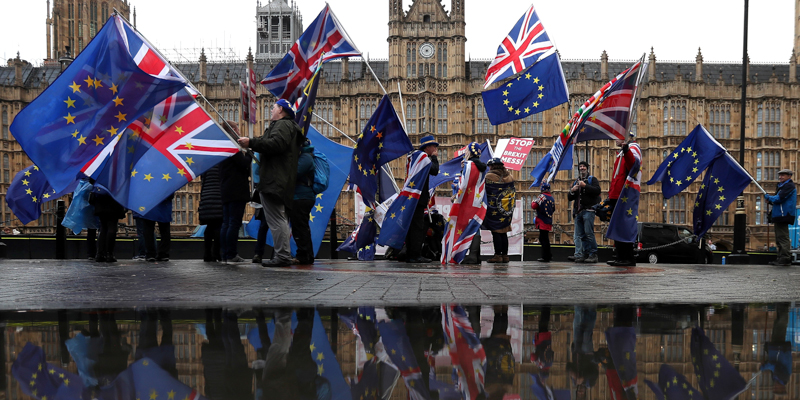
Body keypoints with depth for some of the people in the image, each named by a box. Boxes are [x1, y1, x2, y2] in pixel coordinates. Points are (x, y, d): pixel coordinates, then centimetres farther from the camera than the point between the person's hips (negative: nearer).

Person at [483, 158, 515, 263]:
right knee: (503, 232, 10)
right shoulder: (508, 177, 8)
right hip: (507, 210, 6)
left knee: (496, 232, -3)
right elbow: (513, 192, 15)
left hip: (494, 209, -6)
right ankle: (505, 255, 11)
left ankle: (498, 255, -5)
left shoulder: (489, 176, -11)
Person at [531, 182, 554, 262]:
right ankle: (548, 255, 20)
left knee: (544, 239, -4)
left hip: (542, 221, -8)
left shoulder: (542, 196, -11)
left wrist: (532, 202, 5)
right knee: (542, 238, 18)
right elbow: (553, 210, 20)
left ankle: (546, 257, -2)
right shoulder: (552, 198, 12)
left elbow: (534, 206, -14)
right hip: (549, 221, 8)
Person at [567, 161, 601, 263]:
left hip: (588, 210, -6)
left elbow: (597, 190, -10)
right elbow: (569, 198, 23)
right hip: (578, 211, 6)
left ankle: (593, 255, -11)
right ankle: (579, 255, -1)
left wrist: (585, 186, -15)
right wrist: (572, 191, 3)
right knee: (579, 235, 0)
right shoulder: (576, 182, 26)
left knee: (588, 233, -13)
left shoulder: (592, 179, 9)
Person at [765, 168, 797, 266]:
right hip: (779, 215, 11)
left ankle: (785, 259, -13)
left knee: (783, 237, -12)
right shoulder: (782, 186, 22)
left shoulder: (789, 185, -10)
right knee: (779, 239, 12)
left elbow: (779, 198, -20)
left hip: (784, 214, -11)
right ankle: (781, 258, 16)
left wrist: (768, 197, -3)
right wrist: (771, 201, 9)